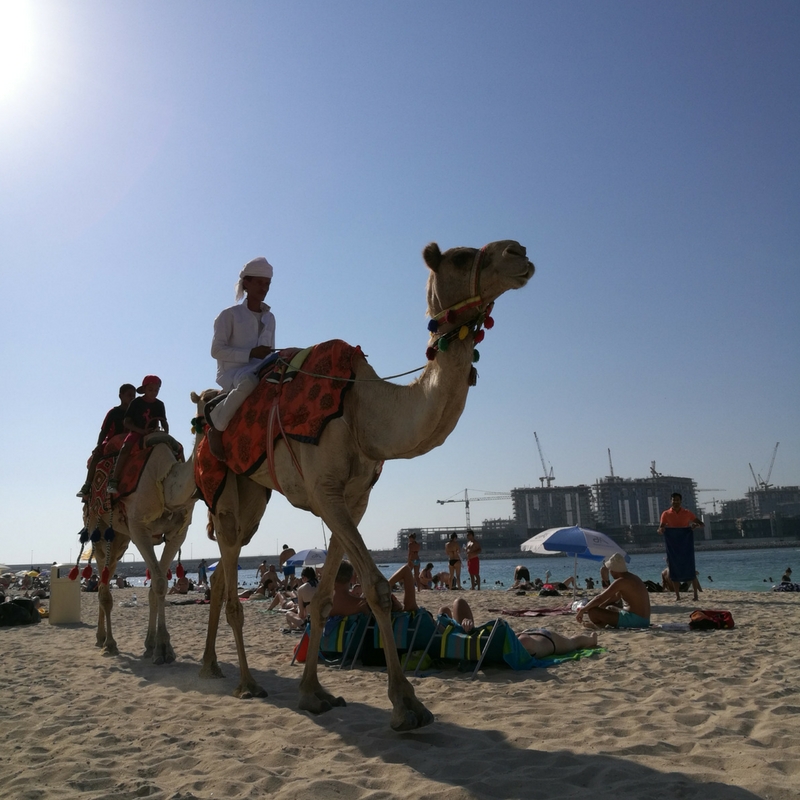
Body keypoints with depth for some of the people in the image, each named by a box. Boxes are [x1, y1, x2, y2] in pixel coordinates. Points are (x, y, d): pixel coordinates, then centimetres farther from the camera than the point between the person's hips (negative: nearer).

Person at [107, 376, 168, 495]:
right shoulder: (136, 402, -1)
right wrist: (142, 431, -17)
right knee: (126, 447, -33)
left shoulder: (159, 405, 7)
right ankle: (113, 481, -34)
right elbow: (126, 422, -4)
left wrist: (165, 433, -11)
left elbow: (164, 422, 11)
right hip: (136, 432, -3)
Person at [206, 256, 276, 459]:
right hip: (232, 371, -5)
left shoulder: (270, 317, 18)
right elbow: (216, 350, -5)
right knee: (249, 380, -41)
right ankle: (216, 427, -21)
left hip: (260, 370, 5)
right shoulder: (230, 315, 2)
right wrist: (250, 354, -16)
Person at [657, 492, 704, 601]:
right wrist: (661, 530, -28)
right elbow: (660, 530, -4)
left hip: (686, 543, 0)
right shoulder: (666, 514, 1)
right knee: (674, 568, 0)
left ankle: (695, 593, 1)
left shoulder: (687, 513, 4)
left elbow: (702, 525, 7)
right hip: (672, 544, 0)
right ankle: (677, 595, 4)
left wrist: (697, 525, -16)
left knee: (690, 567, -4)